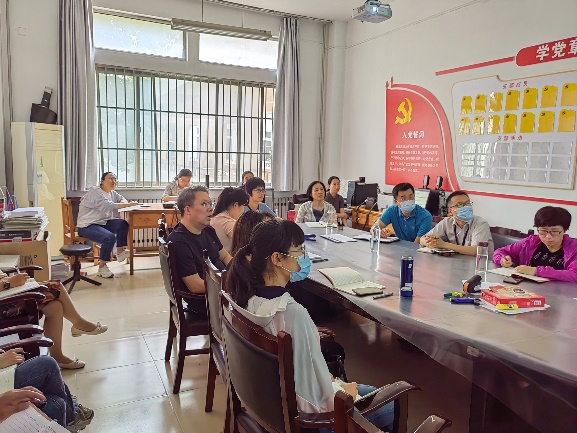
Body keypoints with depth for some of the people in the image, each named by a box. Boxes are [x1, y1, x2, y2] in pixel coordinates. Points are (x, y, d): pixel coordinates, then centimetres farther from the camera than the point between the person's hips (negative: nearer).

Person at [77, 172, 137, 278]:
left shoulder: (112, 193, 13)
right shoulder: (95, 192, -14)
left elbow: (122, 199, 23)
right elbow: (108, 206, -27)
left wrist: (123, 202, -5)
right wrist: (129, 204, -27)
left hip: (102, 223, 9)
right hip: (87, 226, -9)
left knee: (123, 224, -10)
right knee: (109, 237, -31)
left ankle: (120, 252, 0)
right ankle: (102, 268, -19)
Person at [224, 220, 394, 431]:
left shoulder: (247, 297, -11)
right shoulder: (293, 313, -35)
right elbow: (319, 397, -27)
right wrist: (343, 392, -7)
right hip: (299, 413, -7)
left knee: (372, 392, 23)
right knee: (392, 409, 11)